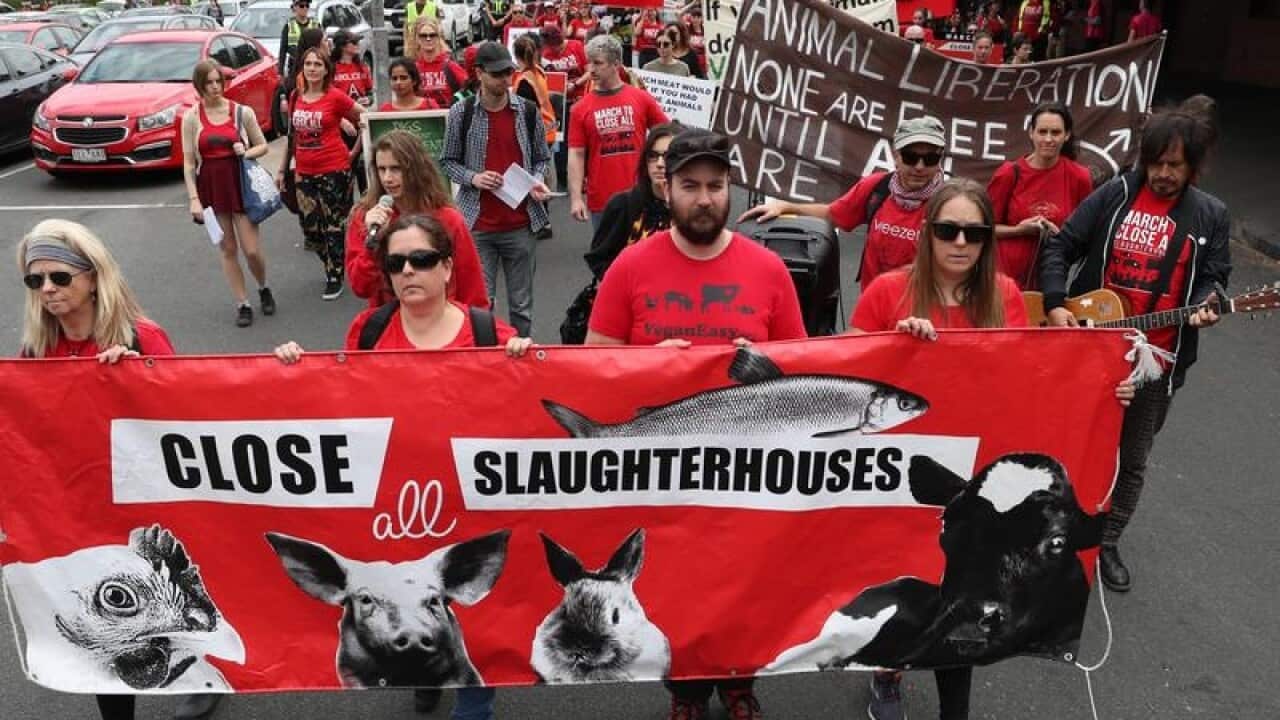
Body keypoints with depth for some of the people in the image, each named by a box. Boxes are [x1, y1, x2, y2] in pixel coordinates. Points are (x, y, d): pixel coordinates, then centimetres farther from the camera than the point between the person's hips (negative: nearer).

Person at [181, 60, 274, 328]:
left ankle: (264, 288, 27)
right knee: (228, 250, 7)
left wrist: (247, 153, -13)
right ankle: (243, 304, 16)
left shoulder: (242, 112, -1)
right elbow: (189, 163, -1)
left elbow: (263, 146, 10)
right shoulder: (191, 118, -1)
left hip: (240, 183, -1)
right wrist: (194, 199, -8)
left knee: (251, 250, -3)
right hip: (210, 186, 1)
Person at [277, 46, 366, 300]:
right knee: (310, 228, 10)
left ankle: (335, 277, 17)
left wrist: (354, 151, 1)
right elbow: (293, 136, 15)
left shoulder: (335, 97, -8)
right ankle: (332, 264, 34)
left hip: (334, 170, -5)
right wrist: (283, 169, 15)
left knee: (334, 225, 4)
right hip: (304, 172, 5)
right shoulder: (296, 98, 7)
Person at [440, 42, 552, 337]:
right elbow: (448, 161, 7)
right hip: (477, 224, -1)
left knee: (521, 304, 8)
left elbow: (542, 158, 13)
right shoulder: (461, 112, 0)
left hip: (521, 223, 1)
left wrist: (537, 182, -7)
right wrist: (473, 178, -12)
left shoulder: (528, 110, 4)